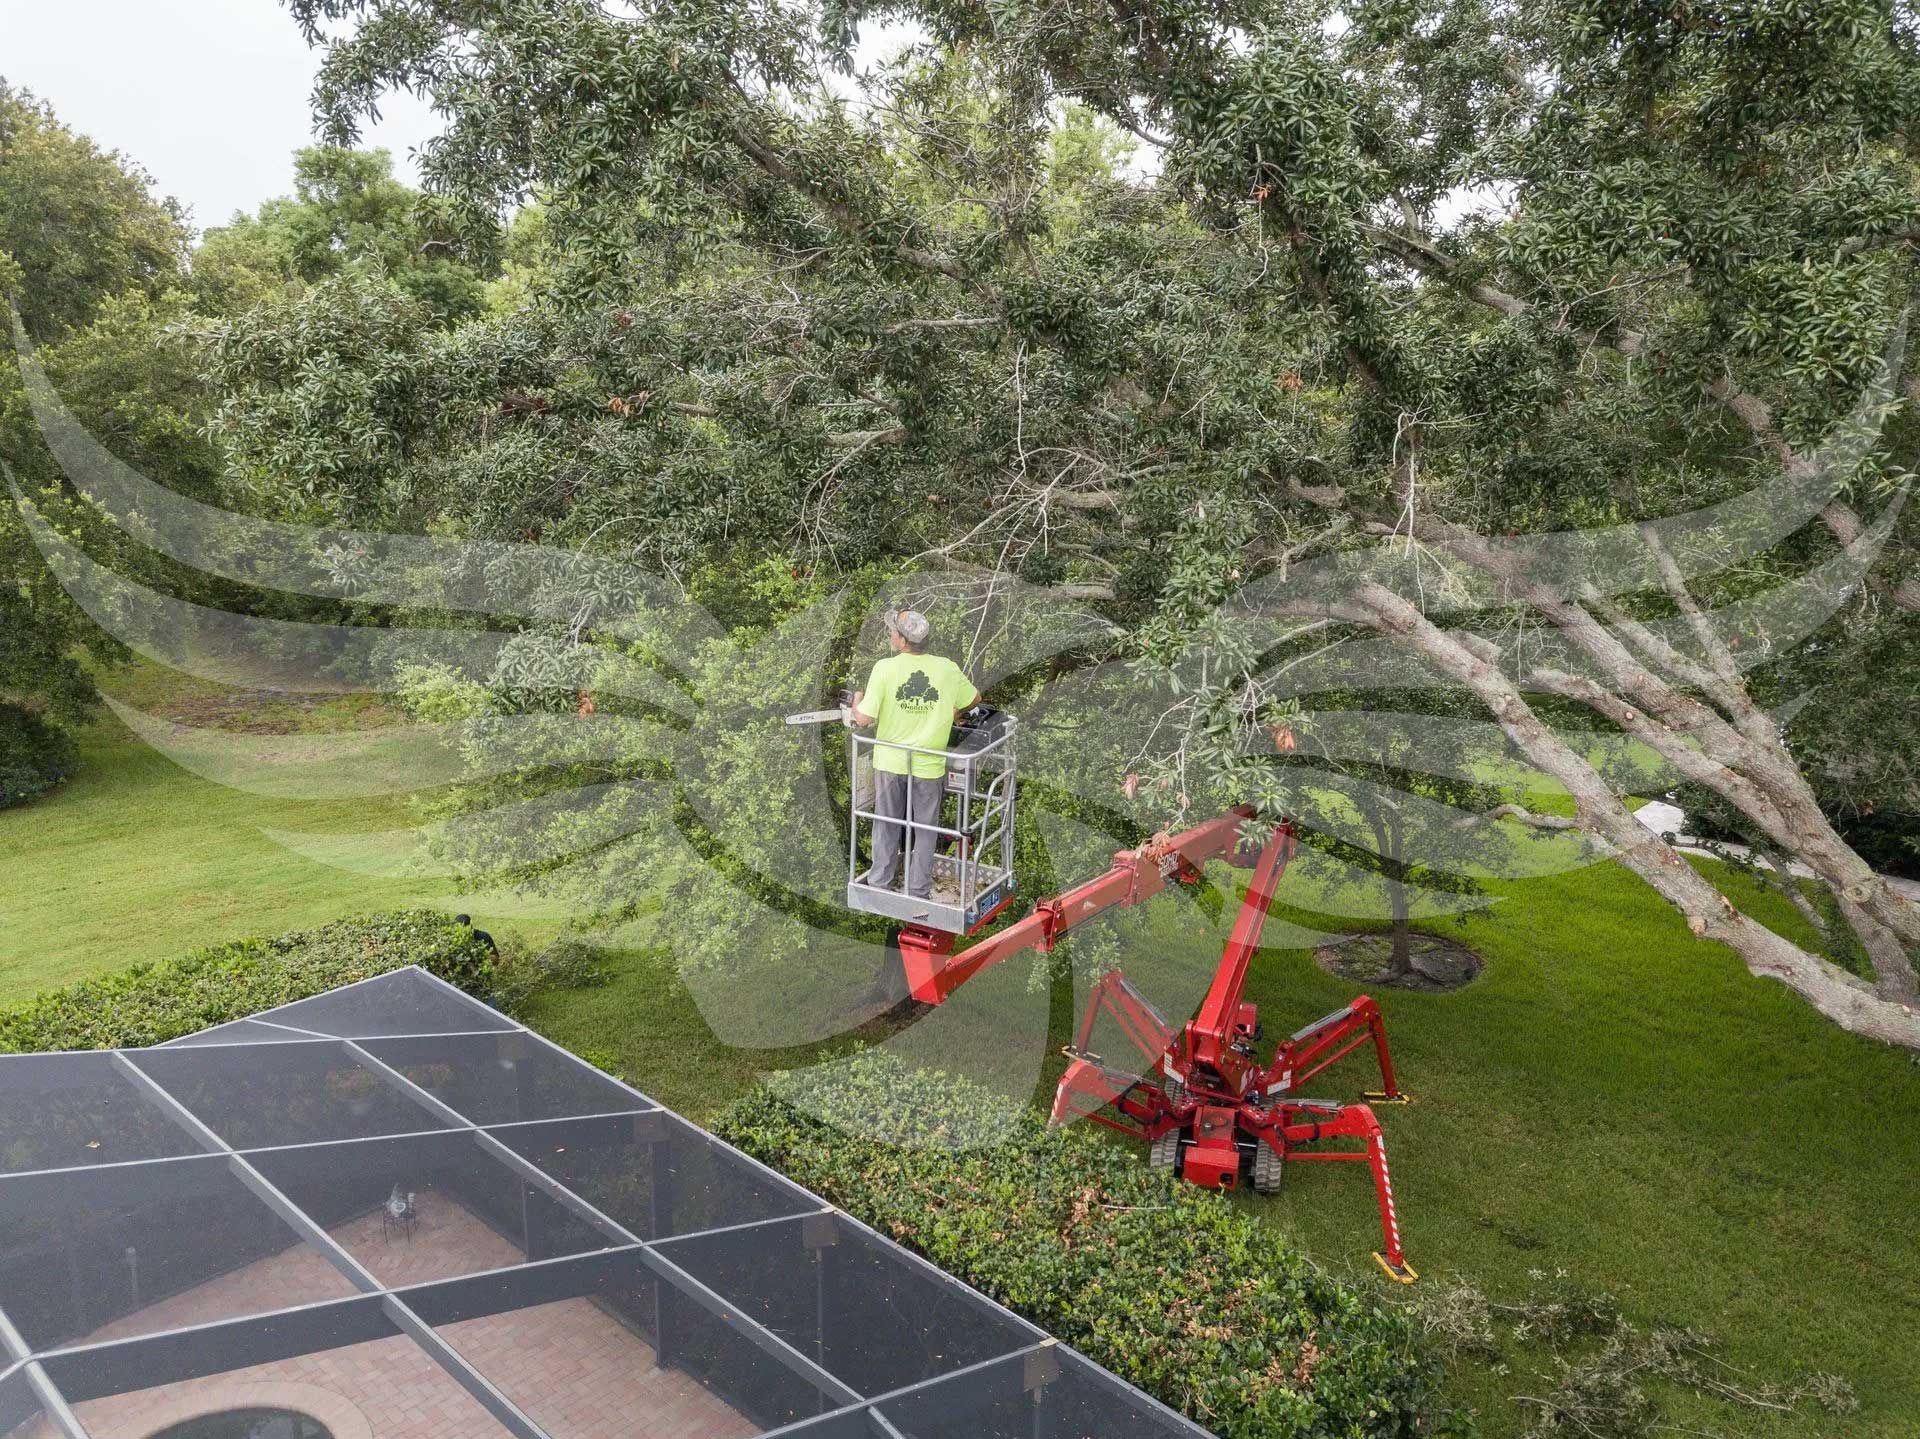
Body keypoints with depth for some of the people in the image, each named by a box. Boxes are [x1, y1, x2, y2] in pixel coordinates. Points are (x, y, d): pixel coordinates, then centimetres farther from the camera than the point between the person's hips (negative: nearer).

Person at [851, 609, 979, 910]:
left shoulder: (884, 668, -16)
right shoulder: (947, 669, -9)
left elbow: (863, 720, -15)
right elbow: (974, 698, 10)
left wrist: (857, 702, 7)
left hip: (889, 763, 0)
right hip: (929, 766, 0)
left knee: (887, 828, 18)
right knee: (925, 832, 13)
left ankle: (880, 887, 28)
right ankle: (918, 897, 17)